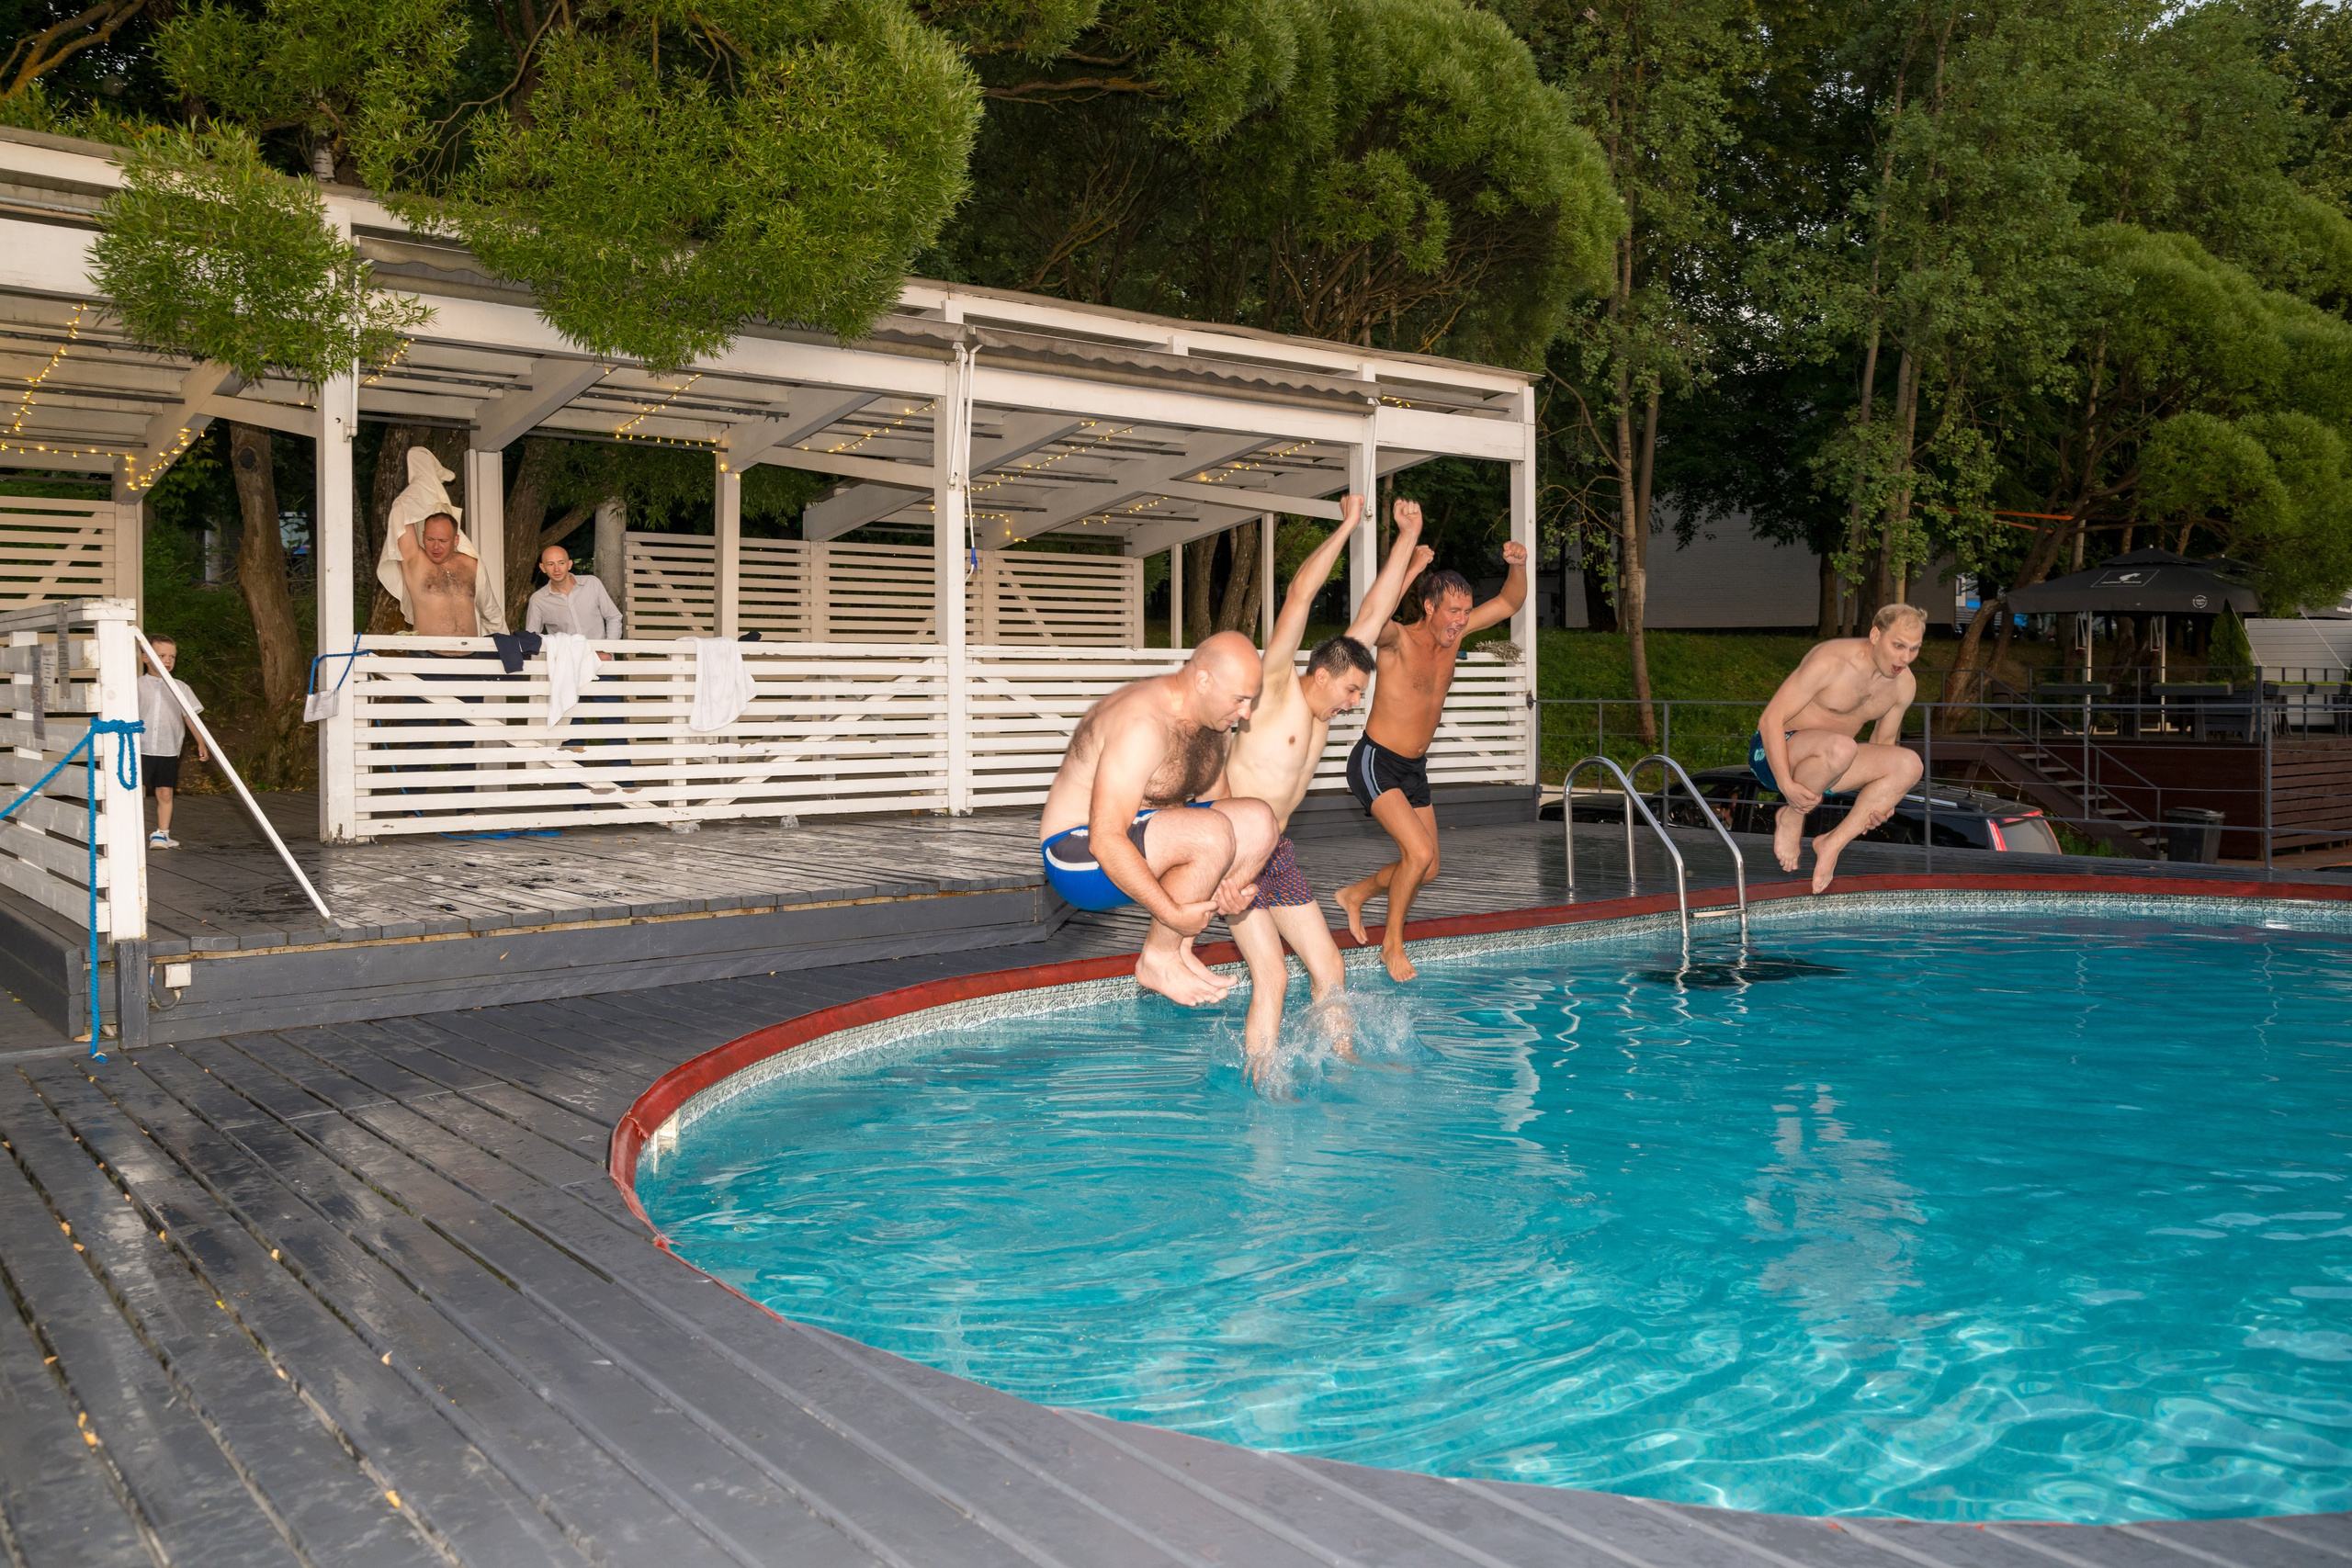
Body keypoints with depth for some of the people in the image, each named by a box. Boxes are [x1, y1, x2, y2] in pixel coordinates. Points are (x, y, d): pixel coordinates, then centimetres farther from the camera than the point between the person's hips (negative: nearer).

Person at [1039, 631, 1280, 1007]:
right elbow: (1105, 841, -31)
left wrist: (1228, 882, -2)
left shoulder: (1210, 719, 4)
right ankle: (1158, 959, -10)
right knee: (1212, 833, -30)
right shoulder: (1142, 725, -26)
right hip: (1082, 854, -9)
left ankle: (1179, 946, -1)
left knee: (1258, 821, -6)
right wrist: (1173, 913, -28)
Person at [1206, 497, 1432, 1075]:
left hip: (1277, 853, 8)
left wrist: (1407, 539, 8)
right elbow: (1299, 597, -20)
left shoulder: (1323, 702, 6)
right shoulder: (1276, 687, -12)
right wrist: (1346, 527, -16)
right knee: (1272, 975, -13)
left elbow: (1372, 614, 7)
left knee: (1329, 969, 8)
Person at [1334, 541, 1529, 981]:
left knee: (1426, 871, 10)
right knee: (1419, 852, -21)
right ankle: (1393, 942, -3)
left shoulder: (1453, 634, 0)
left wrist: (1518, 565, -13)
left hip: (1414, 768, 8)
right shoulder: (1399, 641, -20)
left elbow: (1509, 603, 6)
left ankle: (1355, 894, 35)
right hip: (1376, 763, -8)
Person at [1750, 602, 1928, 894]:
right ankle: (1791, 818, -12)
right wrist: (1786, 785, -33)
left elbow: (1885, 739, 14)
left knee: (1909, 764, -15)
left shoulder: (1904, 684, -1)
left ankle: (1834, 841, -13)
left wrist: (1882, 795, -5)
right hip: (1774, 756, -7)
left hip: (1824, 761, 7)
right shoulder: (1830, 661, -22)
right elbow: (1770, 719, -23)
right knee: (1841, 747, -39)